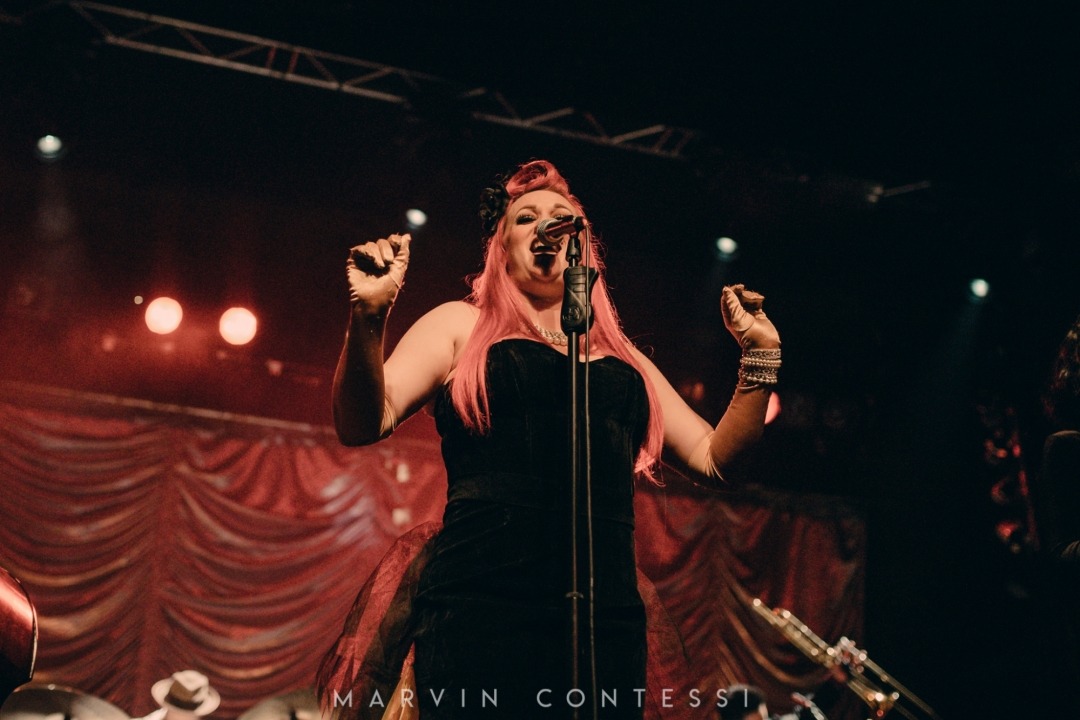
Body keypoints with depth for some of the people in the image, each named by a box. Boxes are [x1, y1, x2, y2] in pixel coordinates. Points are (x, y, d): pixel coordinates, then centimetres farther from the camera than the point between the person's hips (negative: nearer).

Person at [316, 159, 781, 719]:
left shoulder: (623, 358, 23)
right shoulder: (462, 325, 12)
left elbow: (712, 457, 18)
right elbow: (363, 425, 0)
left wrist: (759, 356, 8)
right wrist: (368, 318, -16)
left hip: (605, 616, 3)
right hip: (480, 605, -3)